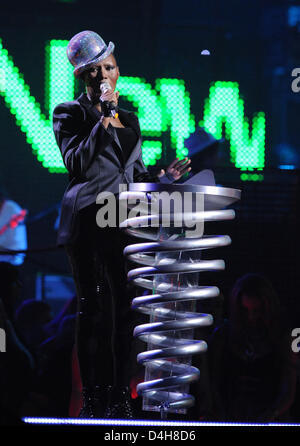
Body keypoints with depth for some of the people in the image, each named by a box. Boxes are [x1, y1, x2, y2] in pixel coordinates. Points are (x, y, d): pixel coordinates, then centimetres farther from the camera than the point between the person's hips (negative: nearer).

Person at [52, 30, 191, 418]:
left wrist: (163, 178, 5)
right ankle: (93, 400, -4)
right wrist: (104, 121, -16)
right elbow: (76, 163, -12)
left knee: (124, 310, 0)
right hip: (87, 220, -5)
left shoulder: (130, 119, 20)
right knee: (93, 309, -7)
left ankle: (119, 398, 3)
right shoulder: (69, 114, 4)